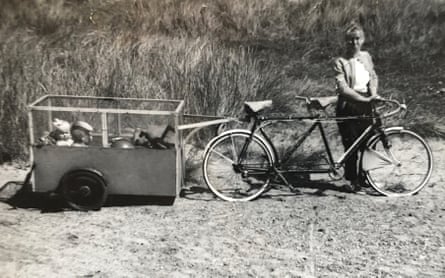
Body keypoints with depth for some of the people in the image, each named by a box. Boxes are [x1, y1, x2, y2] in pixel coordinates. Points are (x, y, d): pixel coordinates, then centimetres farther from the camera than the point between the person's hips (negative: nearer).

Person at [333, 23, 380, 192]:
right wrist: (364, 99, -22)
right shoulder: (340, 62, -9)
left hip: (365, 107, 5)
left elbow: (373, 77, 11)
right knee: (351, 146, -1)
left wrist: (373, 94, -9)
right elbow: (343, 88, -17)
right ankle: (353, 180, 13)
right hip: (348, 107, -4)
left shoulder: (366, 57, 9)